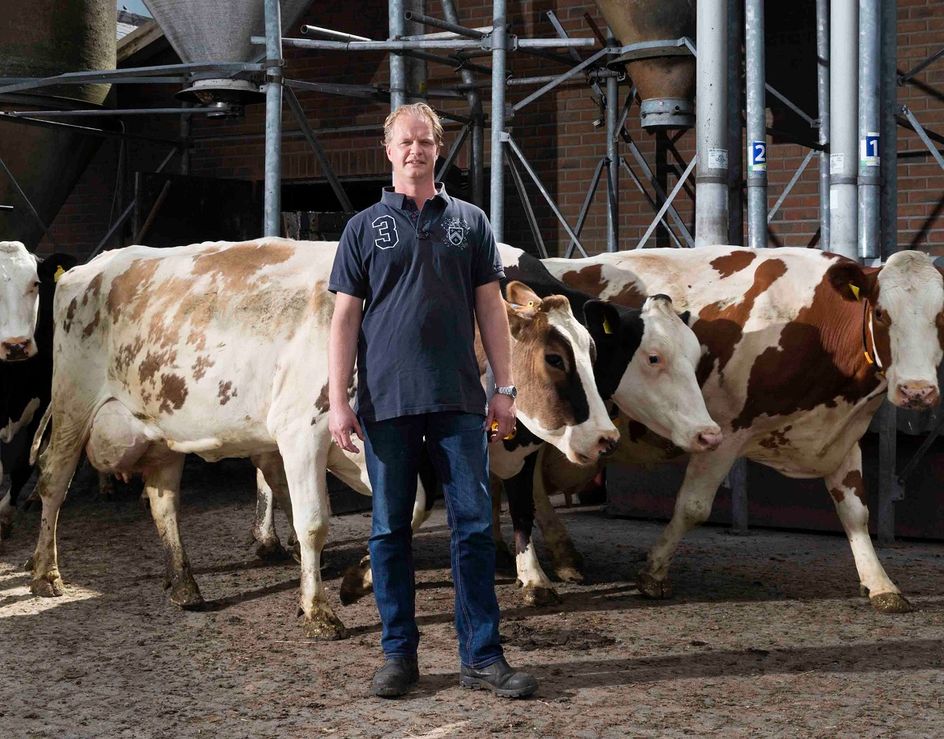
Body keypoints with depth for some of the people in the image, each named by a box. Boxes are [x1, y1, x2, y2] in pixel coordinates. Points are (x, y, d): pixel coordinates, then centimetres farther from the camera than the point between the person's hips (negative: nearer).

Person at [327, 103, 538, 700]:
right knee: (390, 530, 5)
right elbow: (346, 318, 5)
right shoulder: (365, 228, 8)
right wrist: (339, 402, -3)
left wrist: (504, 387, 3)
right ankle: (399, 655, 15)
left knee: (474, 525, -1)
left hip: (459, 402, 1)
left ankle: (482, 656, 5)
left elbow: (491, 309, 10)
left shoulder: (470, 222, 10)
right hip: (386, 403, 0)